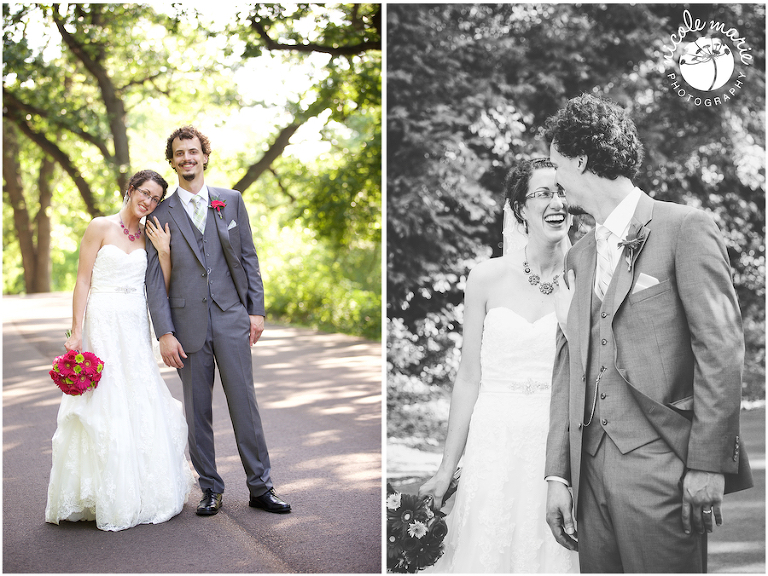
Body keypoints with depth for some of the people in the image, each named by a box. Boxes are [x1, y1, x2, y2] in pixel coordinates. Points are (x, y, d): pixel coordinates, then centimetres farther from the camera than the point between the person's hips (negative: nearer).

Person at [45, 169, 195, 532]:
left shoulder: (149, 236, 11)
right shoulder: (101, 227, -3)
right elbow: (82, 281, -6)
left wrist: (163, 249, -6)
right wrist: (77, 332, -13)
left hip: (135, 329, 5)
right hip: (102, 324, -5)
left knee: (141, 408, 7)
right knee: (105, 408, -4)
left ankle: (140, 494, 19)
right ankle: (107, 499, 6)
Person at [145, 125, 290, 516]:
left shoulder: (231, 201, 8)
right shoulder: (161, 214, 4)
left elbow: (248, 258, 9)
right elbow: (154, 278, 0)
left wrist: (256, 309, 2)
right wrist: (164, 333, -7)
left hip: (231, 316, 0)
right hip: (188, 322, 0)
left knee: (244, 403, 1)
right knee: (197, 410, 6)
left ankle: (260, 487, 9)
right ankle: (210, 489, 17)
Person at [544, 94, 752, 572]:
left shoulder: (685, 228, -4)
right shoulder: (579, 256, 16)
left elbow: (722, 351, -9)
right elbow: (569, 366, 13)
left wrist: (708, 464, -12)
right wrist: (558, 474, 8)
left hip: (661, 467, -6)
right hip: (592, 468, 6)